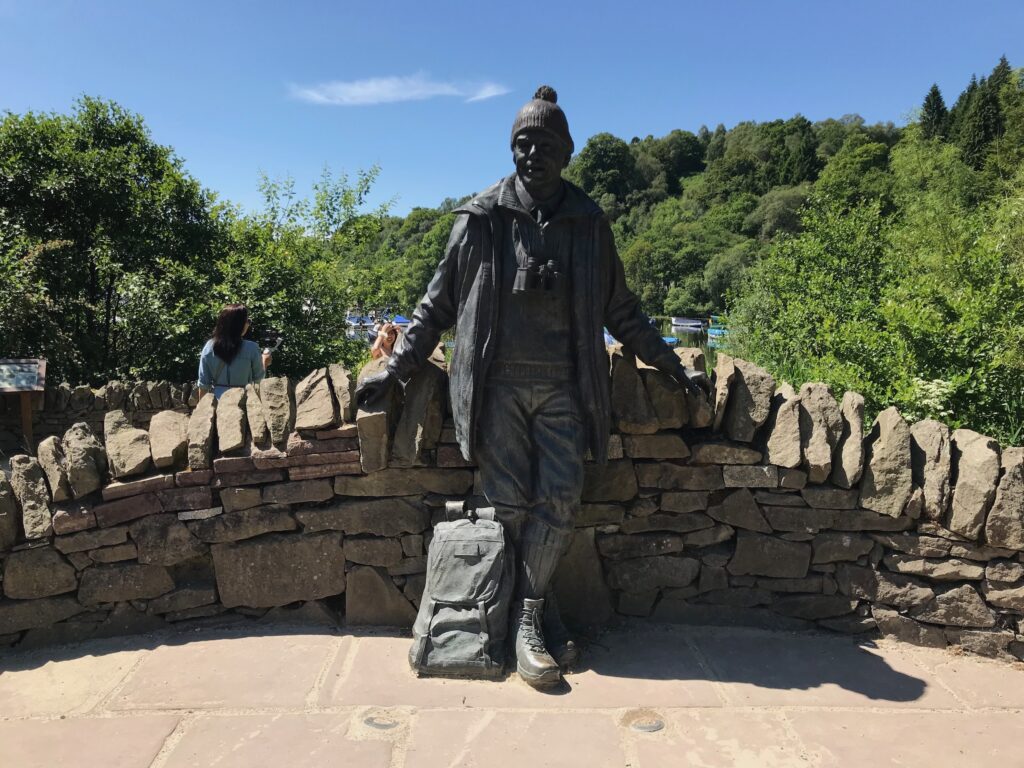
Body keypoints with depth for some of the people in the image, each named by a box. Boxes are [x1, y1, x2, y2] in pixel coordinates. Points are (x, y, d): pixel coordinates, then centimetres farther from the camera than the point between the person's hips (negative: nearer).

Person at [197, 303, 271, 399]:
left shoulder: (209, 347, -2)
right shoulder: (251, 348, -12)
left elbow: (203, 383, 1)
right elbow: (258, 378, 0)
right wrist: (264, 362, 18)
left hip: (217, 400, 3)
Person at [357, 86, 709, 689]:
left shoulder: (589, 224, 10)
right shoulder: (482, 219, 6)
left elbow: (621, 310, 18)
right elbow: (439, 303, 11)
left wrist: (675, 367, 17)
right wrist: (397, 369, 7)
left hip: (562, 387, 1)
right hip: (498, 384, -1)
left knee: (561, 501, -9)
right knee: (510, 504, -3)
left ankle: (529, 612, 6)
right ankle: (535, 616, 14)